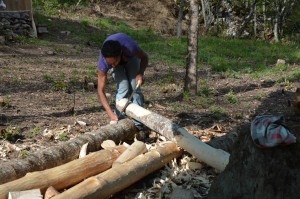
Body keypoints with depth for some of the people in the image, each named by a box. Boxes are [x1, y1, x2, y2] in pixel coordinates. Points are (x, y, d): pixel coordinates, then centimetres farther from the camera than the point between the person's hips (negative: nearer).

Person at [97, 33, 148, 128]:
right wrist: (111, 114, -42)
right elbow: (101, 91, -33)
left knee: (135, 87, -10)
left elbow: (144, 57, -19)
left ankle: (138, 124, -2)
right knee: (123, 88, -18)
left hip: (130, 57, 0)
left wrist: (140, 73, -36)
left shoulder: (130, 47, -44)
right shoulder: (103, 63, -40)